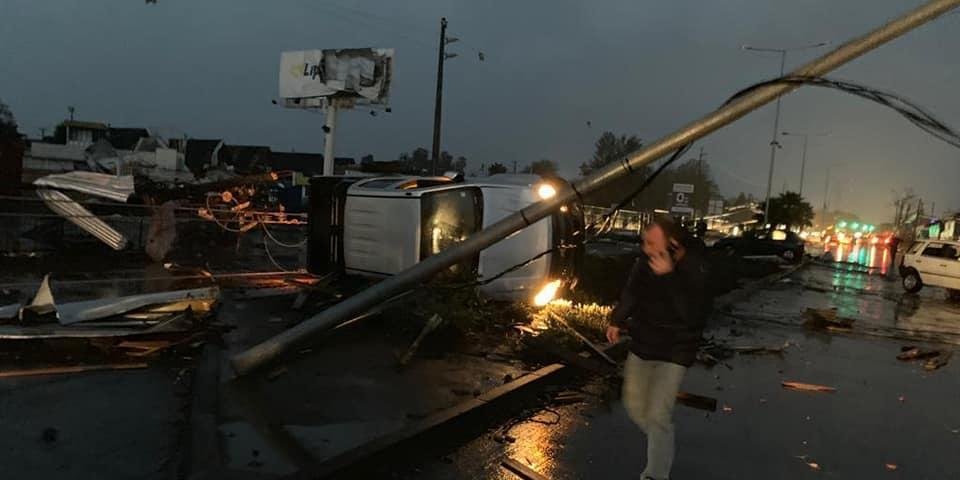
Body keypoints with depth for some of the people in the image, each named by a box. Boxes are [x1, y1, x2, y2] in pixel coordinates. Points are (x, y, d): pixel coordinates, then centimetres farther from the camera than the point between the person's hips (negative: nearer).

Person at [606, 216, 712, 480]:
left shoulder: (695, 269, -24)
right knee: (634, 407, 16)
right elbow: (631, 291, 10)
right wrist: (617, 320, 0)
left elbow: (694, 315, -37)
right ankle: (662, 445, 44)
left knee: (657, 416, -12)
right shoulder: (646, 260, -9)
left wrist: (669, 277, -42)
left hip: (673, 352, -6)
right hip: (641, 345, 6)